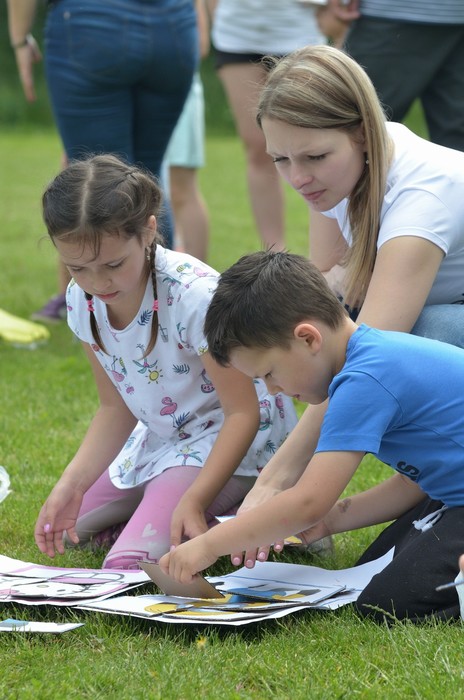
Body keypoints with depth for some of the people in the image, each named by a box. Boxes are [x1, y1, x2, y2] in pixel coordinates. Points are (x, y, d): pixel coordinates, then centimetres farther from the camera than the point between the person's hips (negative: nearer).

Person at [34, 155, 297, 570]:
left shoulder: (194, 295, -30)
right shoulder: (82, 300, -9)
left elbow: (243, 413, -26)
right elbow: (116, 407, 1)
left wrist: (194, 500, -36)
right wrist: (72, 484, -15)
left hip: (232, 439, -8)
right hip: (160, 438, 8)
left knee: (129, 566, -22)